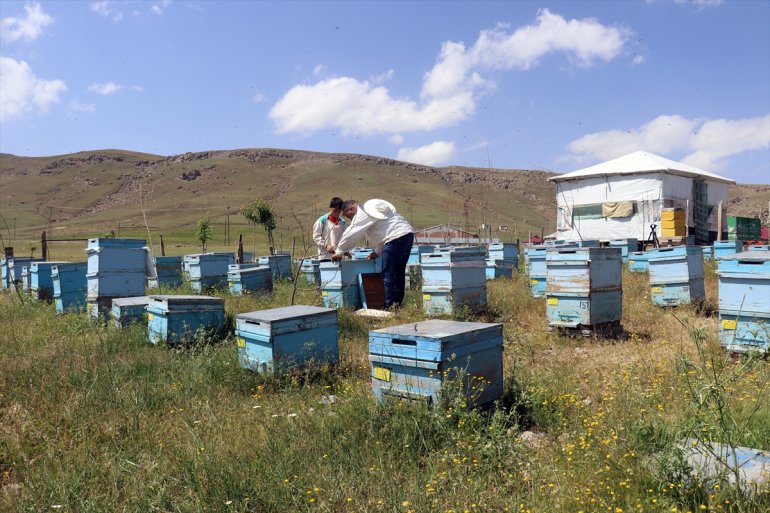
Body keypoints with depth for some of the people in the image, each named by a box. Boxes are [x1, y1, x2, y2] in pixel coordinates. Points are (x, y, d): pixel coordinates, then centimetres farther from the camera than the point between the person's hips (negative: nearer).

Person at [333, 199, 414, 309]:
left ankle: (390, 305, 0)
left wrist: (339, 252, 7)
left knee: (388, 274, -3)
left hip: (396, 238, -10)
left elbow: (350, 235, -4)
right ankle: (398, 302, 21)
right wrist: (377, 251, 26)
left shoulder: (362, 214, -5)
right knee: (399, 272, 15)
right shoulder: (371, 209, 25)